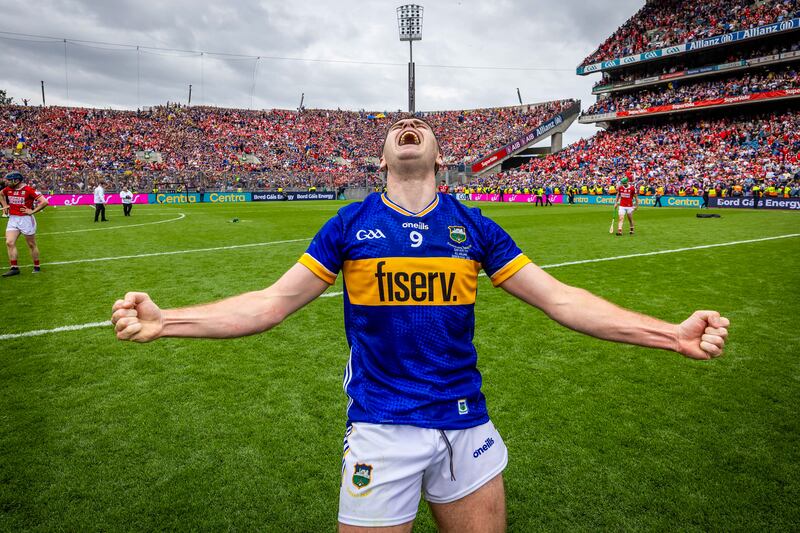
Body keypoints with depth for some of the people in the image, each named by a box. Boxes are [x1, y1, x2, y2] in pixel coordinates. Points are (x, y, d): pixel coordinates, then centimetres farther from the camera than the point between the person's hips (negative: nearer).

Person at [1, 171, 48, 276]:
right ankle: (14, 268, -2)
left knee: (32, 245, 6)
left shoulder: (29, 190, -15)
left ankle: (37, 267, 20)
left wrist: (32, 211, -17)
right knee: (9, 243, -6)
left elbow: (44, 202, -20)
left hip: (26, 219, -6)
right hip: (12, 220, 6)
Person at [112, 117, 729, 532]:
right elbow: (269, 304, -1)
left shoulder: (473, 226, 1)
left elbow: (560, 298, -1)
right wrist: (163, 321, -10)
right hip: (380, 429, -1)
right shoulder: (349, 226, -2)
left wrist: (673, 334, -9)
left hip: (467, 425, 2)